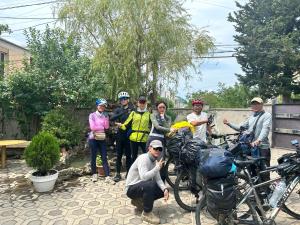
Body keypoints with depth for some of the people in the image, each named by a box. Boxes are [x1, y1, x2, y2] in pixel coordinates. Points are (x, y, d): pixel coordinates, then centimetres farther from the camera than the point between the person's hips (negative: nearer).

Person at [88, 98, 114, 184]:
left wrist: (106, 117, -14)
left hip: (102, 139, 2)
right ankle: (94, 174, 25)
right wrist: (102, 127, -6)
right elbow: (92, 127, -14)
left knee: (104, 158, -1)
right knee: (93, 157, 8)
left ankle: (107, 177, -2)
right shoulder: (92, 115, -3)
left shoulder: (105, 115, 6)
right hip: (93, 138, -2)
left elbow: (107, 127, -6)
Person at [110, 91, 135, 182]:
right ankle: (118, 174, 16)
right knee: (119, 155, 6)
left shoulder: (132, 109, 1)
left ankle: (129, 173, 18)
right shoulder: (118, 110, 5)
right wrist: (122, 113, -23)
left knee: (128, 155, 6)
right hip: (120, 135, 2)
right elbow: (112, 118, -13)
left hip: (128, 135, -2)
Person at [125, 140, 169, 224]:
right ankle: (146, 213, -14)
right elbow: (144, 177, -35)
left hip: (142, 187, 9)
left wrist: (165, 189, -18)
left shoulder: (154, 161, 4)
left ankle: (139, 201, 15)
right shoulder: (143, 158, -23)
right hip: (131, 189, -9)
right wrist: (158, 167, -30)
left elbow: (158, 179, -1)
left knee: (163, 191, 2)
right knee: (150, 185, -35)